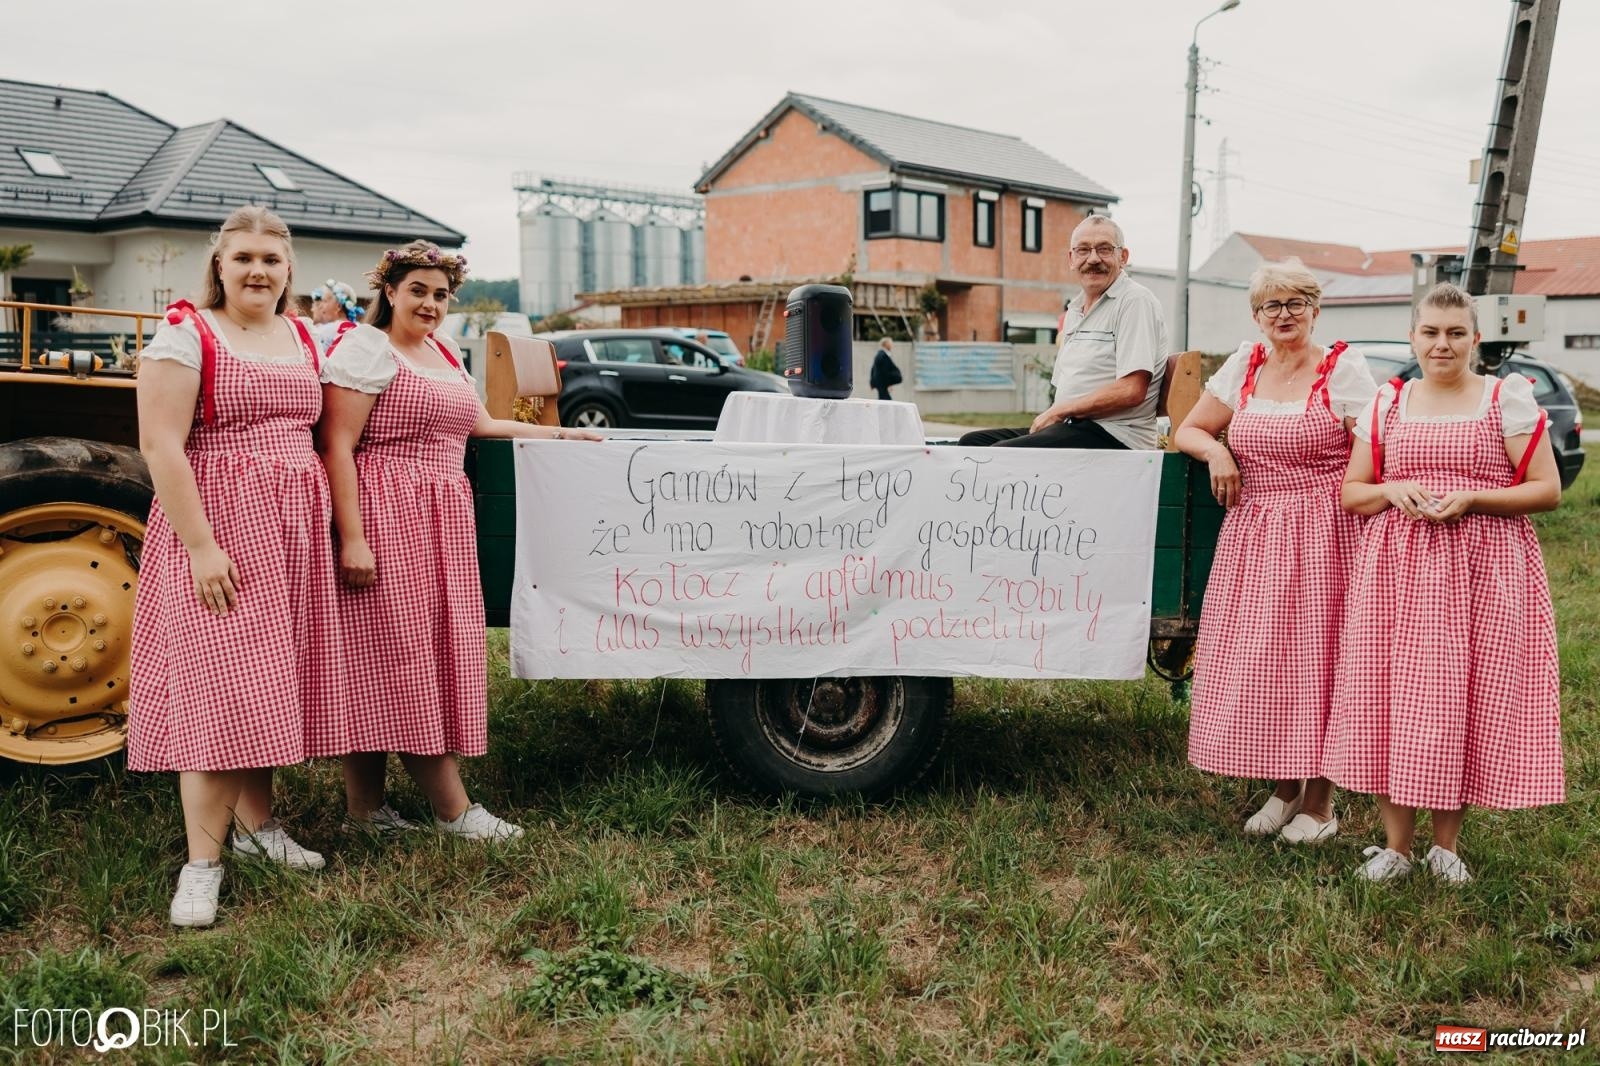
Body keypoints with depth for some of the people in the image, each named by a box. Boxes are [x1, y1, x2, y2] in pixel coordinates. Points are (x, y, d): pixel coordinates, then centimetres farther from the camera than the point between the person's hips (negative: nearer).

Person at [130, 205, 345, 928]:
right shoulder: (186, 333, -6)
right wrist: (201, 545, -19)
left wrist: (336, 531, 10)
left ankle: (257, 823, 25)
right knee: (221, 688, -7)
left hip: (295, 529, 6)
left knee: (268, 681, 11)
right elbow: (159, 445, -13)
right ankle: (202, 862, -1)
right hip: (219, 524, -6)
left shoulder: (301, 337, 13)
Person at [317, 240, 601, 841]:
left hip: (439, 522, 9)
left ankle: (365, 806, 16)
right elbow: (336, 447, -14)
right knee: (400, 656, -4)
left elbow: (481, 424, 30)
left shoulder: (445, 356, 20)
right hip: (385, 520, -9)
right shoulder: (366, 349, -7)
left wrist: (557, 434, 28)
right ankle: (454, 809, -1)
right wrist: (352, 537, -22)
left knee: (382, 667, 10)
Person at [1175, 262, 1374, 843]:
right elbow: (1188, 430, 16)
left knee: (1314, 660, -1)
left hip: (1320, 533, -4)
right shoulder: (1245, 365, 10)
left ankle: (1320, 802, 12)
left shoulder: (1343, 368, -3)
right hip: (1251, 532, 4)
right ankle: (1284, 789, 22)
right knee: (1254, 662, 5)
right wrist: (1215, 450, -6)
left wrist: (1365, 536, -21)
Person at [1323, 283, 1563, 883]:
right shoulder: (1386, 405, 12)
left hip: (1484, 569, -2)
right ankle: (1395, 843, 11)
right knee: (1394, 698, -1)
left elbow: (1548, 490, -1)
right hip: (1397, 568, 2)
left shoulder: (1508, 398, 4)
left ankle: (1446, 843, 15)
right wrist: (1394, 490, -8)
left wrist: (1470, 498, -14)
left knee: (1466, 700, -1)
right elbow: (1351, 494, 13)